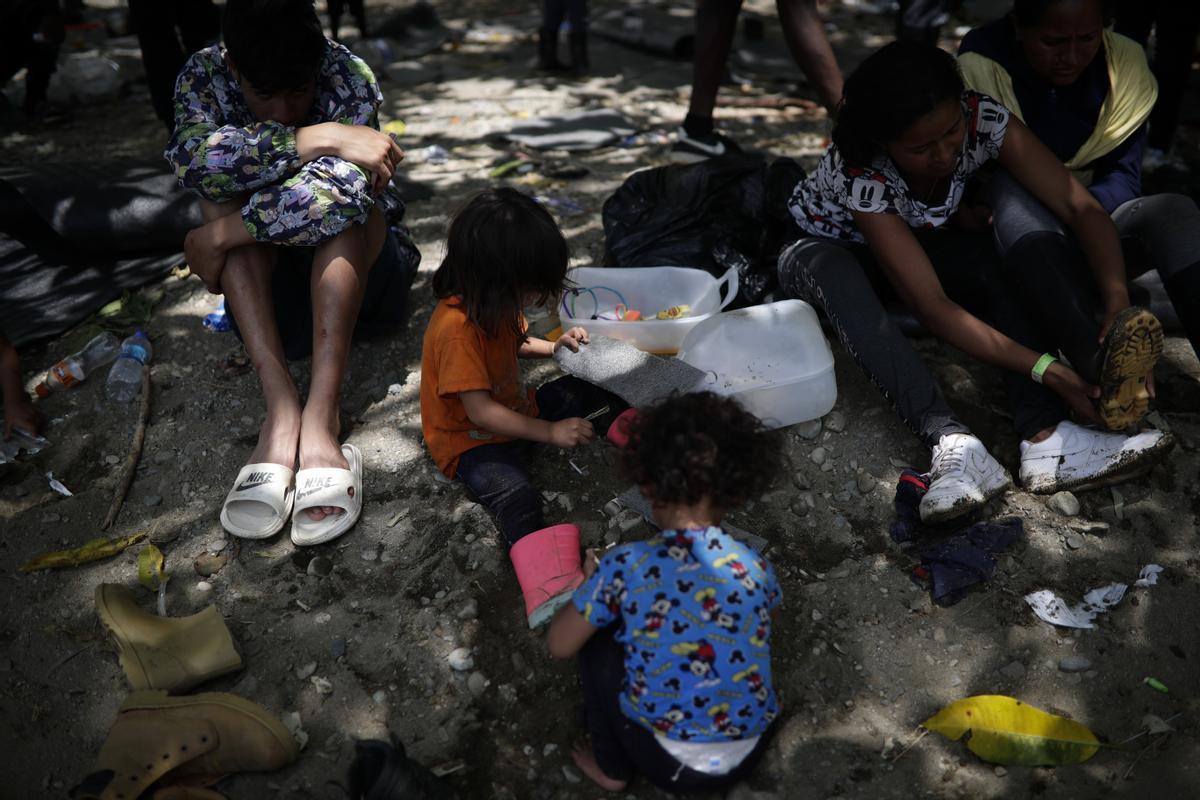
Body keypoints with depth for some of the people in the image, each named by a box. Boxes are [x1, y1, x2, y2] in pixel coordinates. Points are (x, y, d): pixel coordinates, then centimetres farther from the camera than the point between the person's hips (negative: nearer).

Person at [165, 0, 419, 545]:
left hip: (356, 272, -2)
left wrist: (218, 236, -30)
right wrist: (316, 139, -37)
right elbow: (193, 159, -33)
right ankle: (281, 410, -39)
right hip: (264, 280, 2)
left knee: (337, 195, -30)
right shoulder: (204, 77, -10)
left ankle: (321, 416, -42)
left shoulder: (348, 77, -18)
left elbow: (337, 192, -36)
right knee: (226, 194, -25)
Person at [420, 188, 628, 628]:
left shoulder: (494, 305, -1)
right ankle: (552, 592, -51)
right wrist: (551, 432, -27)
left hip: (515, 409, 10)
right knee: (516, 495, -33)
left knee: (575, 391, 7)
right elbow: (480, 412, -30)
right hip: (470, 441, -9)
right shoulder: (456, 329, -31)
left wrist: (553, 345, 2)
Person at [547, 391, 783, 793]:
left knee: (598, 638, 12)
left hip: (669, 764, -4)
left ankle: (611, 768, 25)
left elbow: (560, 645, -5)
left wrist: (591, 582, 13)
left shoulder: (624, 566, -18)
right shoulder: (755, 567, -7)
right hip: (749, 755, 4)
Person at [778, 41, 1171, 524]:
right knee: (834, 270, -40)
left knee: (989, 261, -28)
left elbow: (1080, 206, -22)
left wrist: (1121, 302, -38)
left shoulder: (982, 119, -25)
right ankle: (953, 445, -48)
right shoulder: (860, 173, -36)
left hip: (917, 240, 4)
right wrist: (1046, 369, -42)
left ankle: (1045, 439, -35)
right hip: (823, 248, -4)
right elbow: (931, 306, -38)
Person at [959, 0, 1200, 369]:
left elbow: (1123, 177, -8)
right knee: (1010, 190, -35)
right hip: (1014, 238, -2)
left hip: (1089, 231, 3)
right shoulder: (980, 66, -11)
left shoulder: (1125, 62, -2)